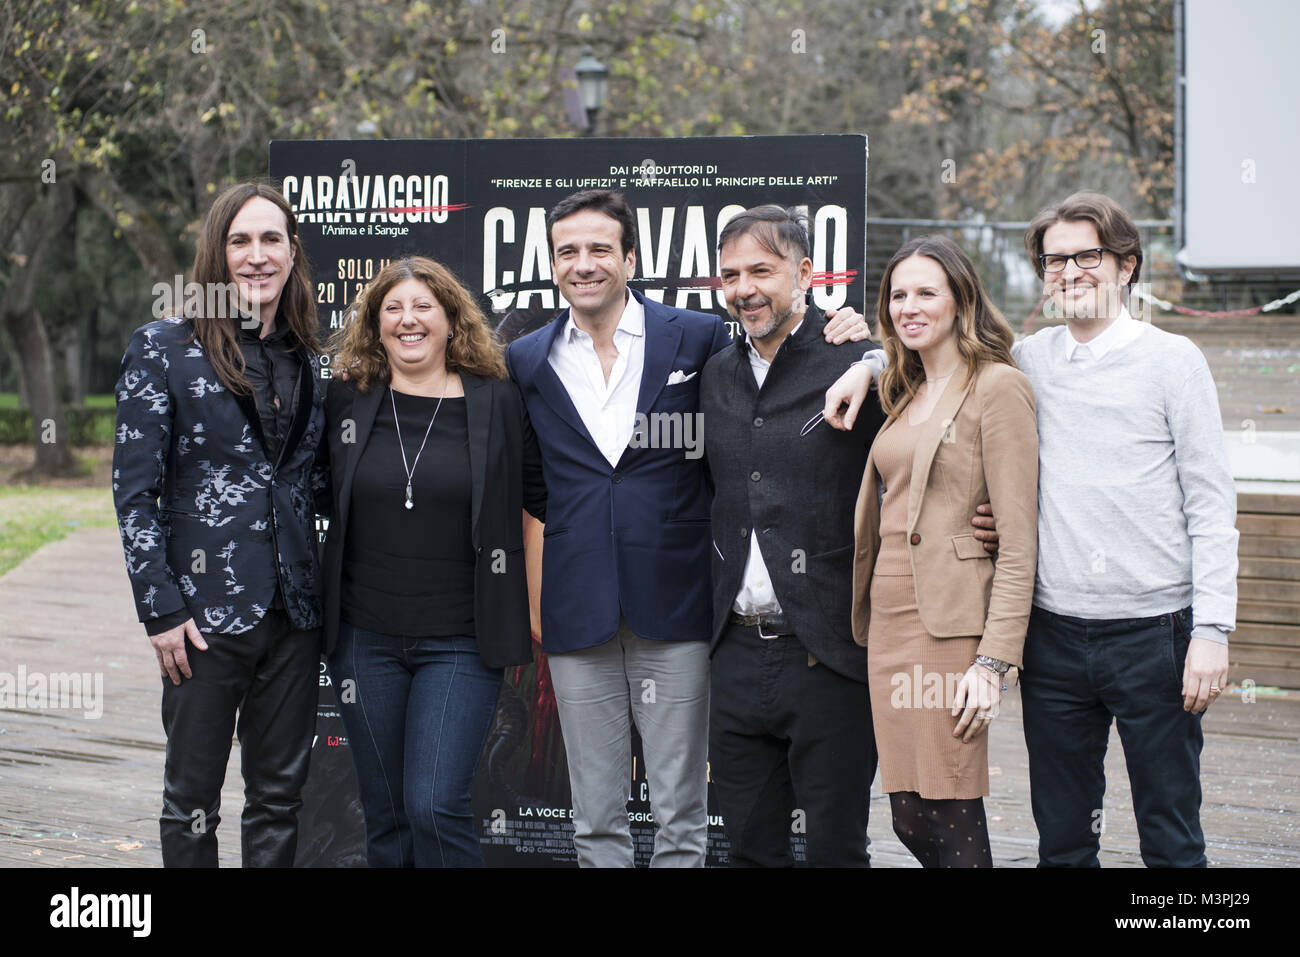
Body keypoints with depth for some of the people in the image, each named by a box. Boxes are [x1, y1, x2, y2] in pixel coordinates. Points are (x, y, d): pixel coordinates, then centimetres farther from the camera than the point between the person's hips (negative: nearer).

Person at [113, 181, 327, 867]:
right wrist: (161, 610, -12)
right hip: (207, 608, -4)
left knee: (281, 795, 10)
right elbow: (134, 489, -6)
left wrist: (323, 587, 8)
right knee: (192, 798, 5)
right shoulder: (163, 350, -4)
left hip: (295, 609, 4)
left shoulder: (306, 359, 11)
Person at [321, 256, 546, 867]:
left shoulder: (496, 402, 0)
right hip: (365, 640, 3)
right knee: (385, 816, 9)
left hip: (460, 644, -3)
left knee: (435, 806, -13)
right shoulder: (345, 399, 5)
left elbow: (545, 495, 7)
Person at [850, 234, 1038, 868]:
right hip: (888, 617, 8)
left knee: (951, 822, -7)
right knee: (909, 820, 8)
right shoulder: (904, 394, 18)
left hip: (950, 624, -8)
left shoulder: (997, 387, -7)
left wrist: (994, 661, -17)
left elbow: (1018, 536, -12)